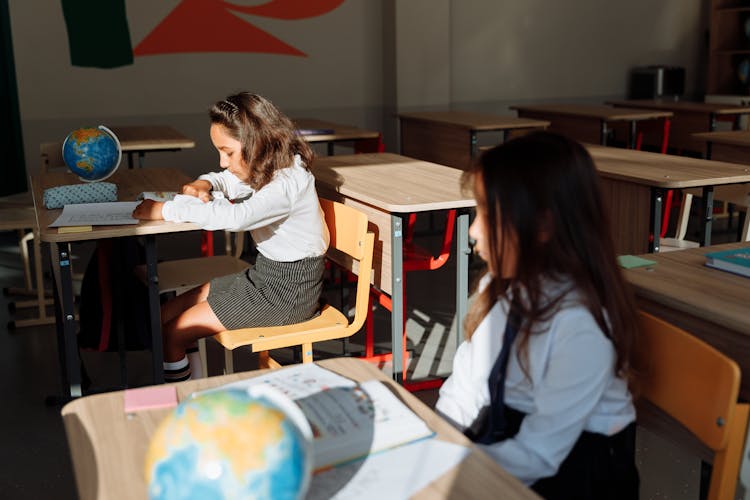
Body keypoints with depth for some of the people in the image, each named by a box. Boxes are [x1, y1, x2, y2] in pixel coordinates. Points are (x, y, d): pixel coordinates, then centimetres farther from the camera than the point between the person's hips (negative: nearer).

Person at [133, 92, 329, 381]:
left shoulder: (287, 183, -24)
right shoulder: (269, 169, 5)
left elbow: (236, 217, -39)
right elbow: (227, 180, 24)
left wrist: (166, 210, -31)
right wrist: (204, 184, -1)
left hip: (286, 293, -10)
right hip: (264, 274, 10)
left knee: (172, 333, -11)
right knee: (167, 314, 8)